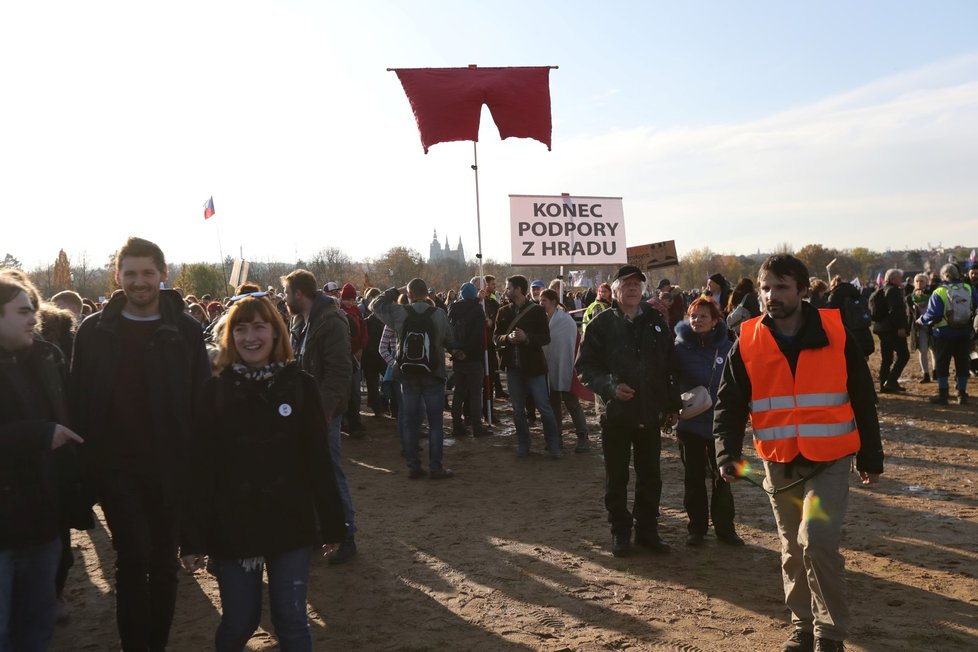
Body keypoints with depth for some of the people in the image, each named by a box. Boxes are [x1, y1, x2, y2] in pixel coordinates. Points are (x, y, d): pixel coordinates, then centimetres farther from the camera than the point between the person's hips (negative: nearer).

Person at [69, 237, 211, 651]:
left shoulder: (186, 331, -2)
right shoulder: (94, 331, 2)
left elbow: (203, 401, -2)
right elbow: (78, 402, 3)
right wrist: (84, 461, -4)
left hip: (171, 468, 0)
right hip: (116, 468, 0)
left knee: (163, 562, 12)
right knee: (135, 557, -6)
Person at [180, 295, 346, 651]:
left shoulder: (301, 386, -2)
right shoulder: (215, 391, -3)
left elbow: (318, 461, 0)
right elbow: (200, 469, -5)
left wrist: (333, 525, 2)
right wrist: (192, 538, -7)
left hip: (291, 525, 0)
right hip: (232, 528, 0)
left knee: (291, 619, 4)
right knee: (239, 621, 10)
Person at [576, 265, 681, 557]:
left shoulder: (655, 321, 6)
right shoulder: (602, 324, -4)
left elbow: (670, 366, 10)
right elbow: (585, 366, -5)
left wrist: (673, 405, 7)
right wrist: (610, 386, -20)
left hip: (651, 413, 3)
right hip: (616, 413, -3)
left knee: (650, 477, 11)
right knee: (617, 478, 8)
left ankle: (647, 530, 25)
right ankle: (620, 532, 20)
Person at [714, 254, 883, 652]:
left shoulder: (835, 334, -6)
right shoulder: (747, 343, -3)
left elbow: (862, 400, 2)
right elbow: (729, 405, -2)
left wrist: (870, 458, 6)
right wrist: (728, 453, -17)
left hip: (829, 462, -3)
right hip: (779, 466, 3)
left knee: (817, 540, -17)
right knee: (793, 550, 14)